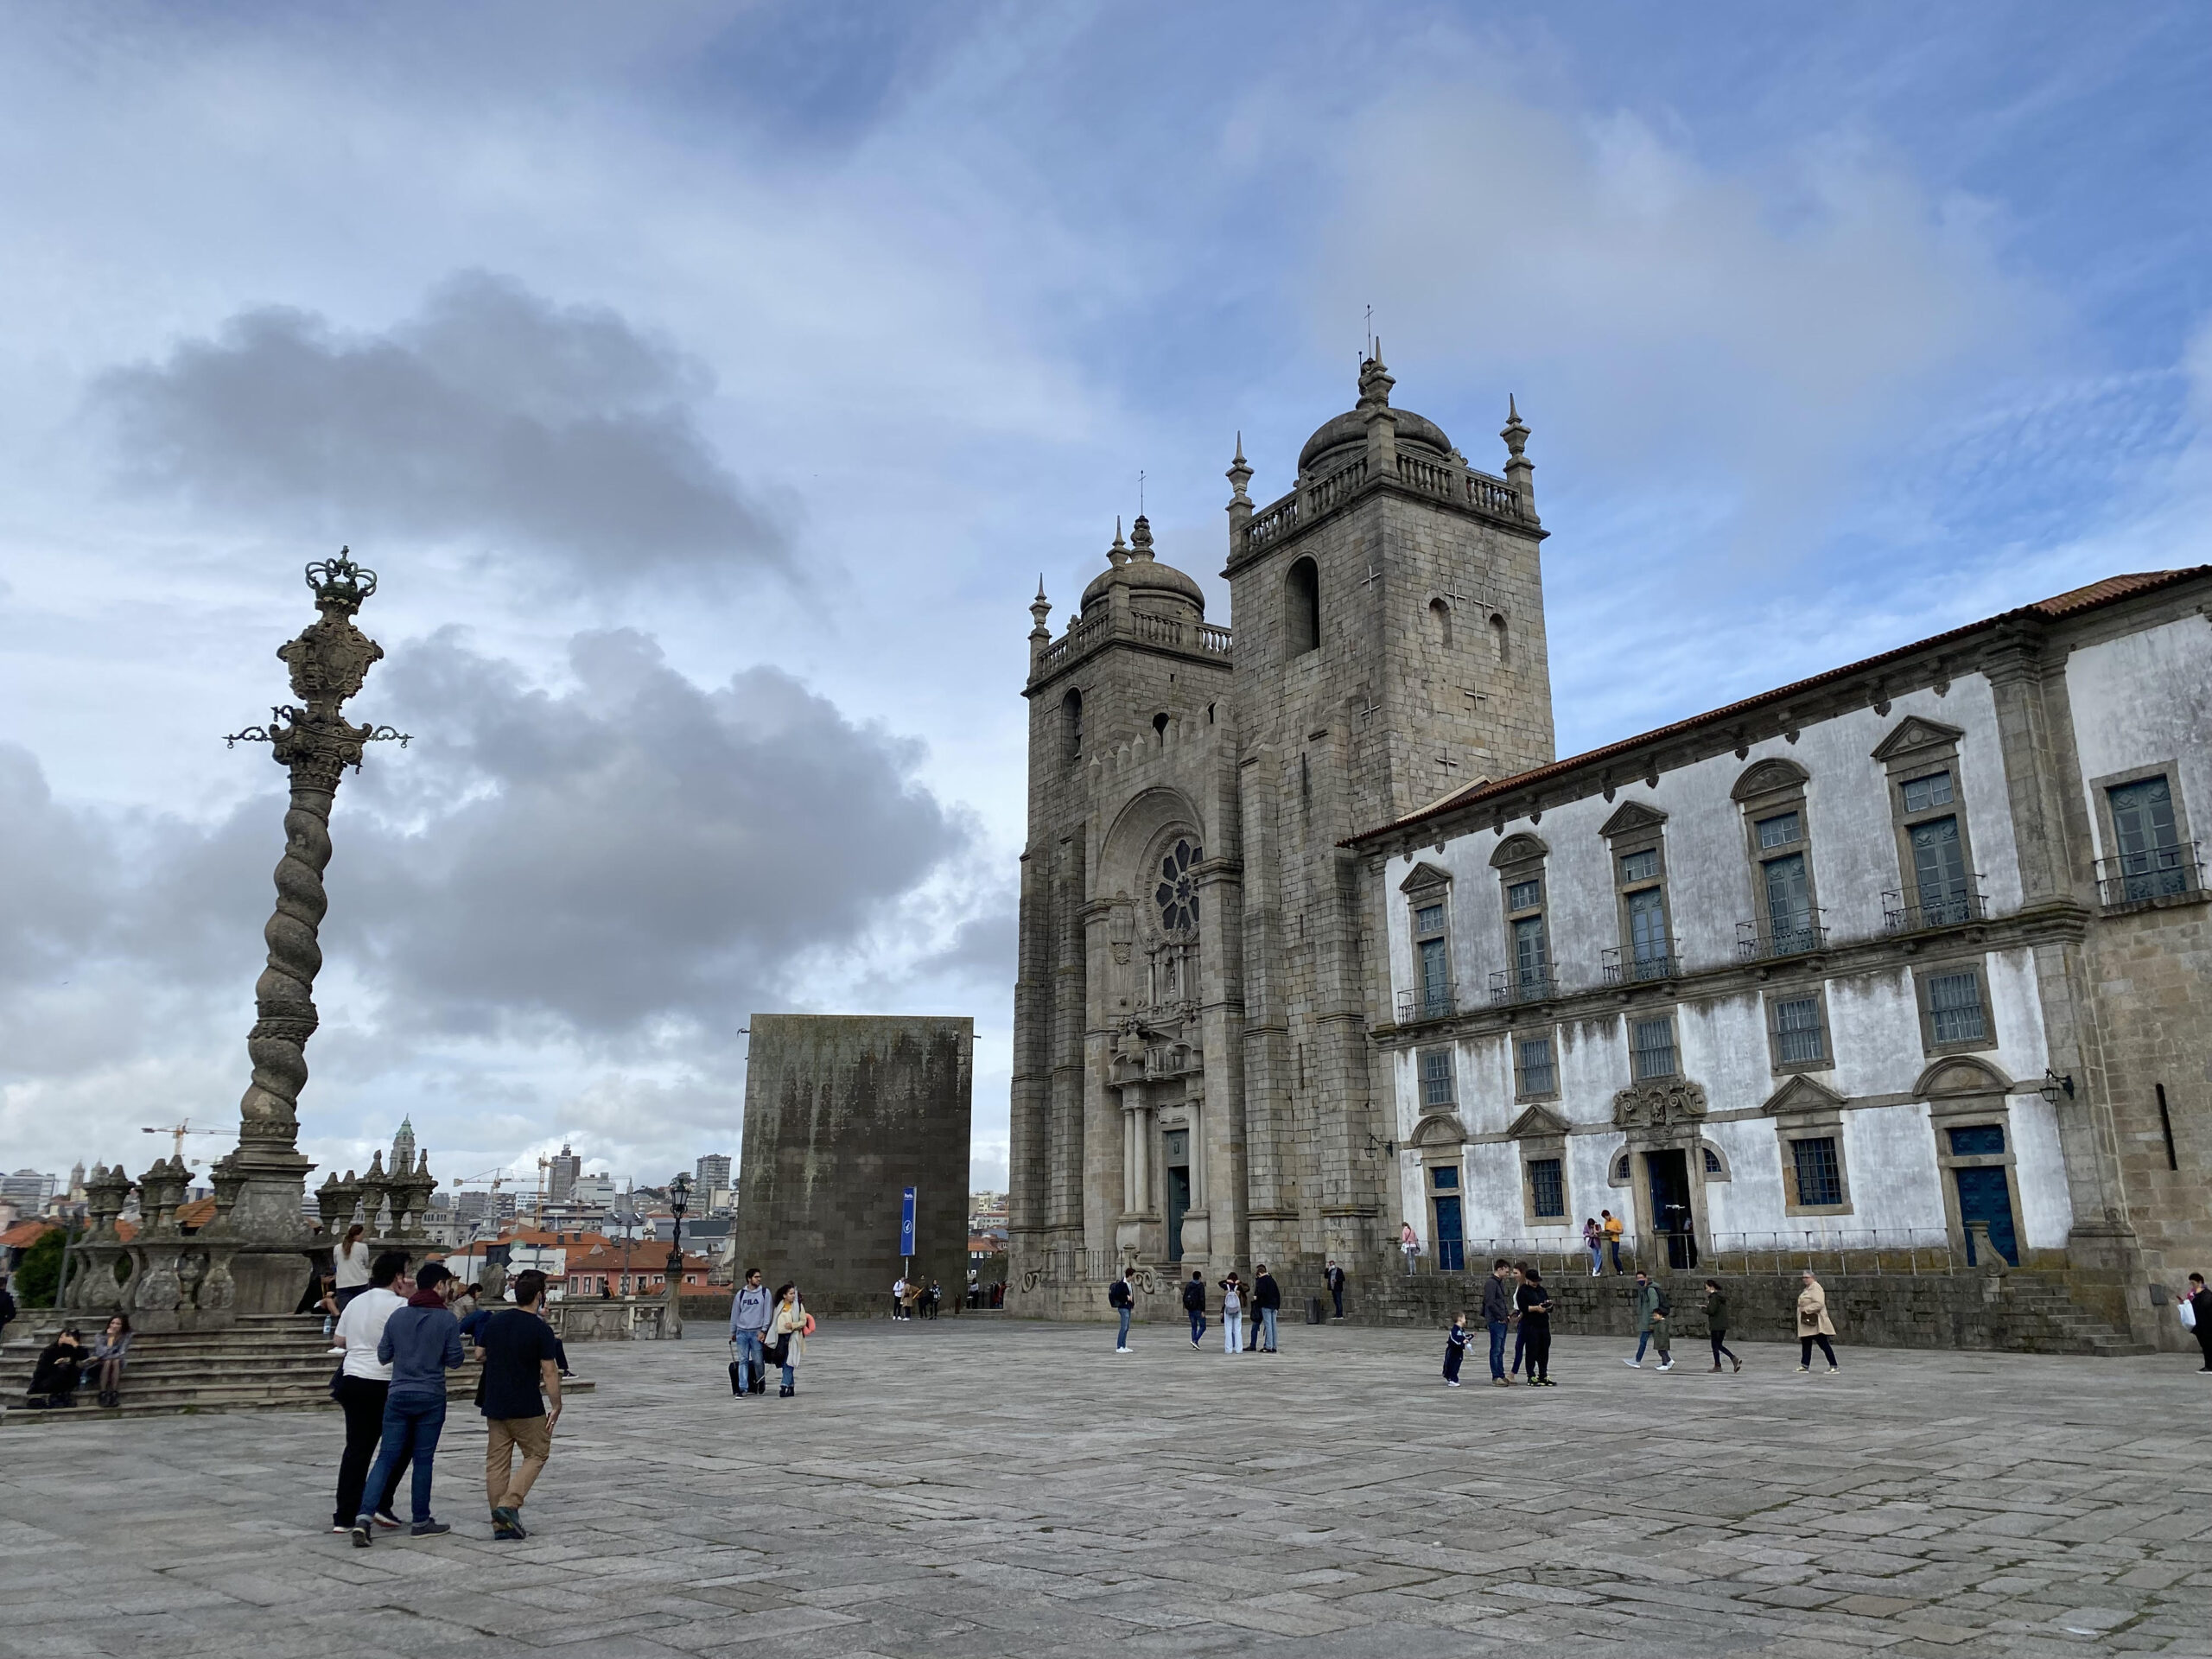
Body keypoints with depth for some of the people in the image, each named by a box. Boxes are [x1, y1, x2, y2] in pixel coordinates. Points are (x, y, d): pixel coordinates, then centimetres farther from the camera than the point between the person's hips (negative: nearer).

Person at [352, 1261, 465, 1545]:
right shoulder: (447, 1319, -8)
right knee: (423, 1460, 6)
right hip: (431, 1398, -3)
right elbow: (455, 1361, -6)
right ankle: (421, 1522, 13)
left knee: (386, 1457, 6)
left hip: (398, 1395, 3)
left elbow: (383, 1355, 6)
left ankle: (364, 1515, -9)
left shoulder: (397, 1316, 2)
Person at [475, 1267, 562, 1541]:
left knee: (497, 1461, 10)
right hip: (527, 1407, -5)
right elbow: (549, 1371, -14)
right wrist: (556, 1406, -5)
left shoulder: (494, 1321, 2)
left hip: (494, 1404, 6)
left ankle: (500, 1523, 11)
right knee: (537, 1454, 9)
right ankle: (509, 1503, -7)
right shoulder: (541, 1329, -14)